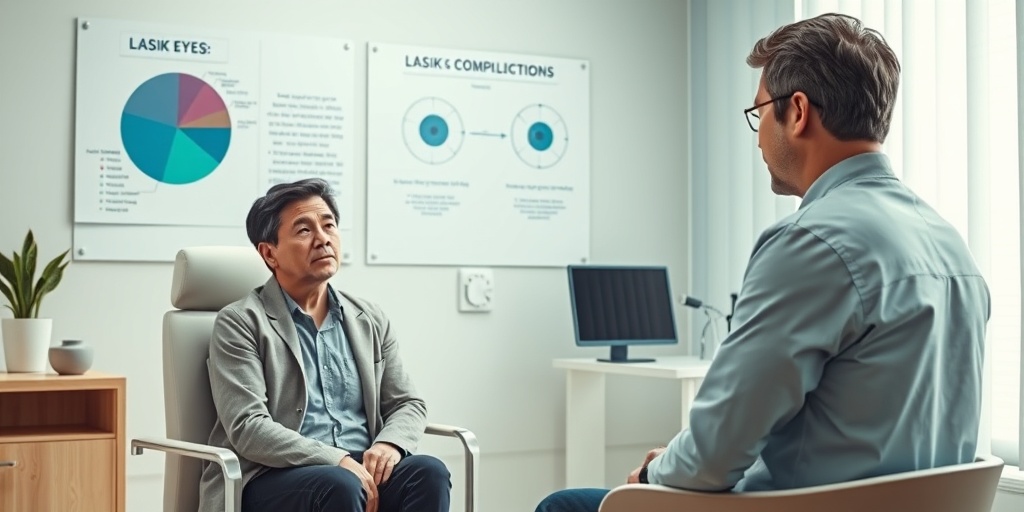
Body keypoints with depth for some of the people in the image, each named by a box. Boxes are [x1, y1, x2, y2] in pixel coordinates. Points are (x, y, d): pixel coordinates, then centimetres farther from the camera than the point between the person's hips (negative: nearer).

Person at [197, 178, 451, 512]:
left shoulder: (370, 320, 15)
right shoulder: (241, 323, -1)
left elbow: (408, 404, 15)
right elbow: (248, 427, -12)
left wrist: (389, 444, -9)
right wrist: (337, 461, -22)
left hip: (361, 471, 5)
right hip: (273, 479, -5)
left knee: (428, 472, -26)